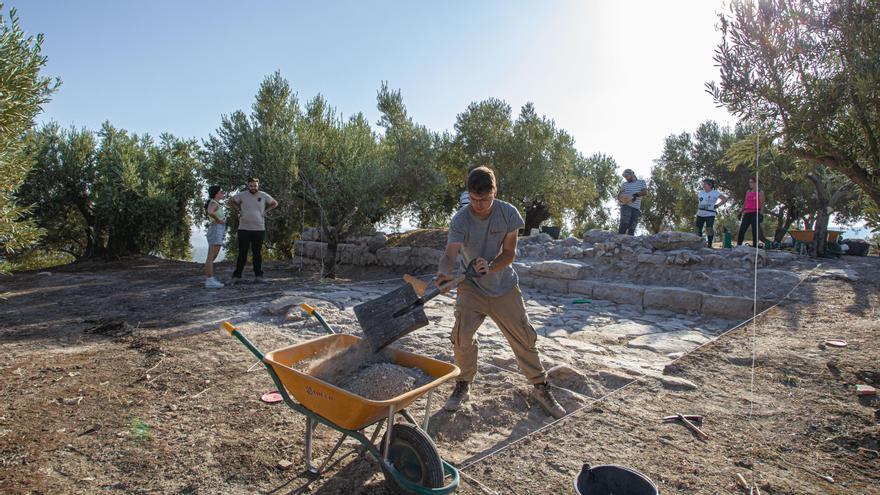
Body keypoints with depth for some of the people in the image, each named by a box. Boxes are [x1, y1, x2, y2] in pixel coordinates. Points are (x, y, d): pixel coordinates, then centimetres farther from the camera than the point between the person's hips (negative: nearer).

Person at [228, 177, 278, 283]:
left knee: (257, 253, 6)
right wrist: (238, 210, 6)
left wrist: (265, 211, 7)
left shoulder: (263, 196, 2)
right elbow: (231, 201, 17)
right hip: (244, 229, -1)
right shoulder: (242, 195, 1)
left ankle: (258, 276, 12)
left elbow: (275, 203, 17)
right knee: (242, 253, 2)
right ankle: (237, 276, 8)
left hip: (259, 229, 1)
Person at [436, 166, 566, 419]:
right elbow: (450, 253, -33)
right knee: (462, 335, -14)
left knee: (524, 337, 5)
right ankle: (463, 386, 12)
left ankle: (540, 388, 25)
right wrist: (443, 273, -55)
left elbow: (509, 252, -11)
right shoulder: (460, 220, -19)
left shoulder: (508, 213, -14)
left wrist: (490, 268, -31)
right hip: (471, 287, -1)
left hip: (504, 287, 1)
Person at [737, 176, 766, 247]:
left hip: (755, 214, -5)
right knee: (741, 231, -4)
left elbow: (762, 204, -3)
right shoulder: (748, 192, 18)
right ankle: (738, 246, -2)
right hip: (747, 214, 5)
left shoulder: (760, 192, 3)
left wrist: (760, 214, -14)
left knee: (755, 232, -5)